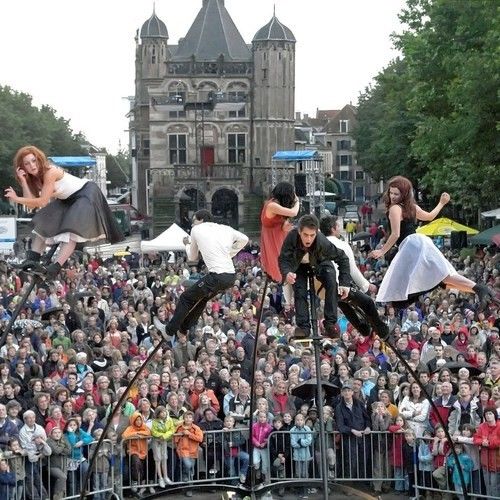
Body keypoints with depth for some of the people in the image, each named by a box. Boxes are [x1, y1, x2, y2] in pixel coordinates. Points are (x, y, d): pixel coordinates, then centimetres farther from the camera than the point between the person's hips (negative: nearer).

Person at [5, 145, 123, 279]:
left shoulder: (50, 172, -27)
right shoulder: (34, 178, -2)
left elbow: (43, 201, -27)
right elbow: (31, 203, -13)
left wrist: (17, 199, -27)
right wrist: (23, 181, -19)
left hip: (87, 193, -10)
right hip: (68, 200, 10)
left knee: (73, 229, -23)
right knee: (44, 222, -1)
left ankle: (55, 267, -34)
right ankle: (32, 258, -8)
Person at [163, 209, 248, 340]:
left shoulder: (196, 230, 4)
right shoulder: (226, 229, 15)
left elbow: (192, 257, 16)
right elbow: (244, 239, 25)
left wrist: (187, 244, 37)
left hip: (217, 276, -6)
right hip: (231, 276, 6)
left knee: (186, 298, 8)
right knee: (202, 297, 28)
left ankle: (170, 332, 11)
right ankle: (184, 328, 35)